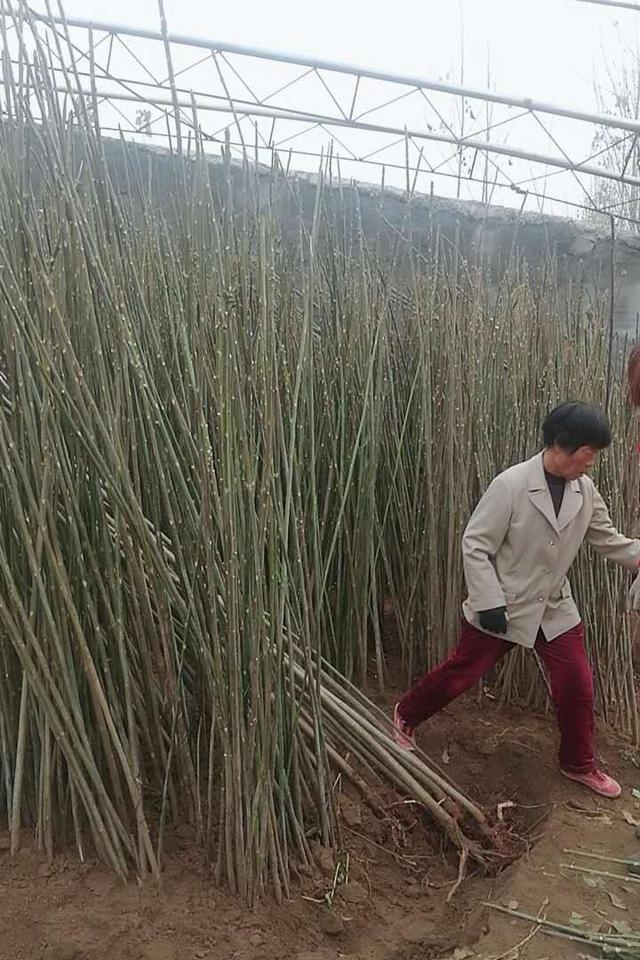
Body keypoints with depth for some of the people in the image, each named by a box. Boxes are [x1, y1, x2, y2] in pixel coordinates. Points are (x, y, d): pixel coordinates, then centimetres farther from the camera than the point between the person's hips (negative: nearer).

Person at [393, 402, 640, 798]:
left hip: (555, 608, 5)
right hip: (503, 607, -5)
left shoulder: (585, 490, -3)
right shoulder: (511, 485, -22)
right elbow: (475, 545, -18)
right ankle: (405, 716, 31)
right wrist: (489, 603, -20)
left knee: (578, 684, 8)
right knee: (461, 672, 7)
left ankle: (579, 764, 31)